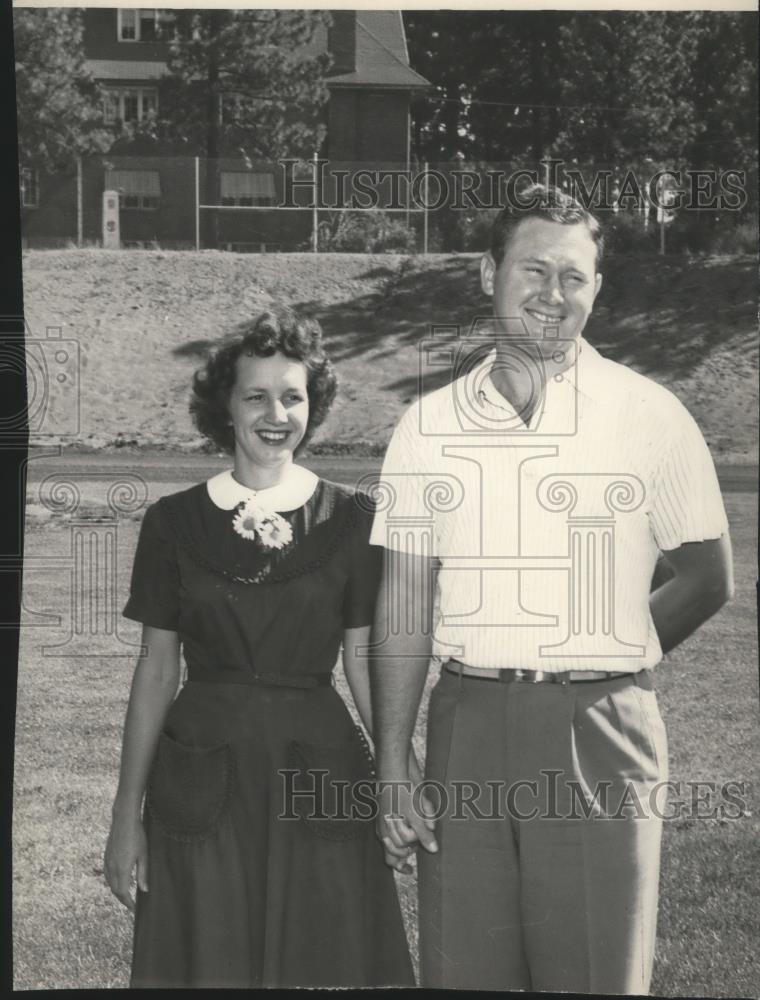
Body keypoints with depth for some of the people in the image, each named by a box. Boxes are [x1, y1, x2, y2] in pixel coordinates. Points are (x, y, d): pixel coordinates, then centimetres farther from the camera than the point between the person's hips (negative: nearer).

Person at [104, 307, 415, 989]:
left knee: (325, 965, 6)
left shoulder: (350, 520, 1)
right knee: (210, 968, 7)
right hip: (203, 788, 0)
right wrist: (127, 815, 2)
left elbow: (364, 661, 2)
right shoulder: (175, 522, 2)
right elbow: (156, 670, 4)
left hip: (320, 779, 0)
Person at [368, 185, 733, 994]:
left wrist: (603, 656, 3)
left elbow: (706, 579, 8)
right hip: (467, 725, 2)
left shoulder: (648, 415, 0)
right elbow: (403, 609, 5)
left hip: (600, 733, -2)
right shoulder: (430, 423, 6)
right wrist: (391, 773, 0)